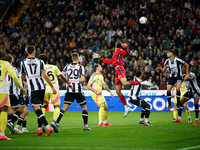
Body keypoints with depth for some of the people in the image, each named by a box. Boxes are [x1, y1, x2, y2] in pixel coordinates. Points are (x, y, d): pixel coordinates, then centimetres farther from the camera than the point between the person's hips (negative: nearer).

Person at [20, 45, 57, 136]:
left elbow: (23, 78, 19)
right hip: (41, 87, 3)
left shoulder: (23, 63, 7)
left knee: (36, 108, -10)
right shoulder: (40, 61, 7)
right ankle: (39, 128, 15)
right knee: (39, 108, 16)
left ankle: (48, 127, -25)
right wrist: (52, 87, -2)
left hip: (32, 88, -3)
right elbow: (44, 75, -3)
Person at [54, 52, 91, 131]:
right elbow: (82, 79, -10)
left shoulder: (67, 66, 6)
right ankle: (85, 126, 7)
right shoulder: (80, 67, -3)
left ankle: (56, 123, -11)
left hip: (69, 90, 3)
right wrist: (84, 79, 13)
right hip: (78, 90, -3)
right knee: (84, 107, 11)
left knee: (64, 108, 2)